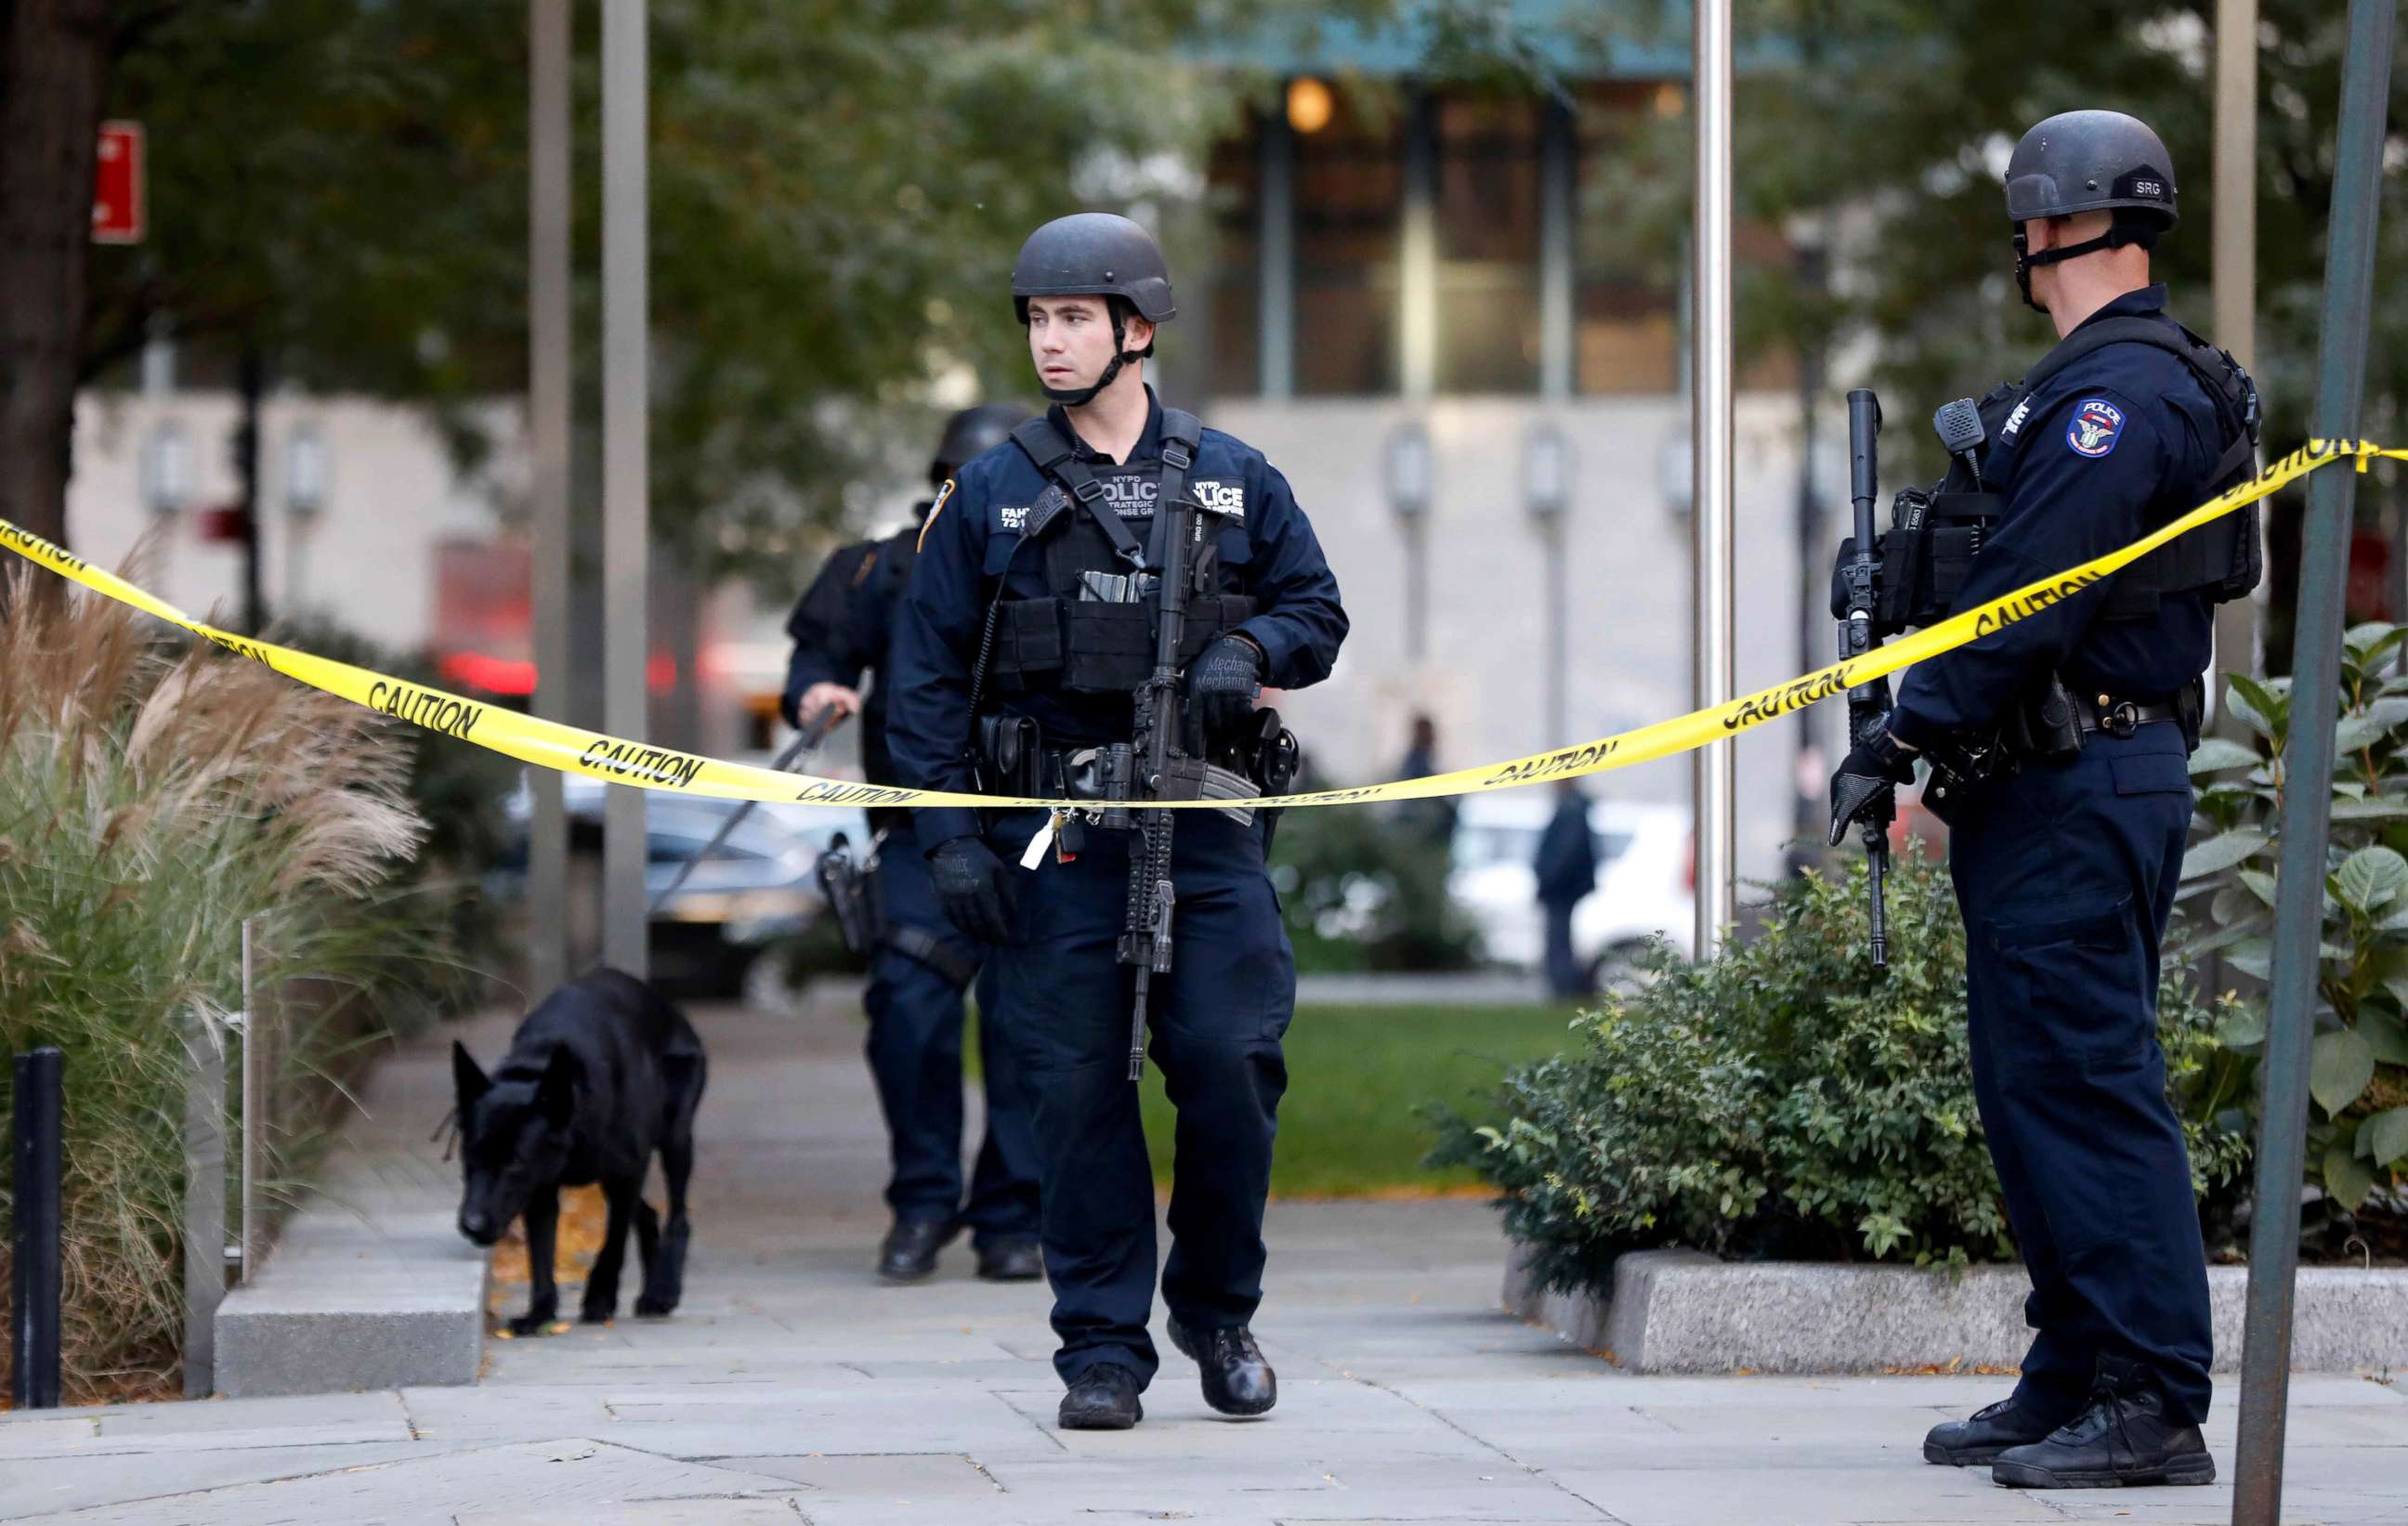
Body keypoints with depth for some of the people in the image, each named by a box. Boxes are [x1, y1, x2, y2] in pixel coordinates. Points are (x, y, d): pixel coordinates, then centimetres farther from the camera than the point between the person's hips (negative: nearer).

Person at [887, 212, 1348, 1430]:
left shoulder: (1234, 483, 10)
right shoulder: (992, 494, 6)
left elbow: (1318, 612, 17)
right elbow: (928, 674, 6)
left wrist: (1248, 650, -7)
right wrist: (950, 834, -3)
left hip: (1203, 825, 1)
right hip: (1054, 837, 0)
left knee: (1231, 1065, -8)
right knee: (1080, 1092, -2)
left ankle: (1217, 1310, 13)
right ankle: (1102, 1350, 6)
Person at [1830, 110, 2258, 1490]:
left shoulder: (2123, 389, -15)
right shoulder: (2102, 380, 19)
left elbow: (2031, 597, -21)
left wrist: (1903, 740, -19)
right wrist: (1926, 738, 18)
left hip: (2080, 794, -11)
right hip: (2054, 789, 11)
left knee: (2087, 1089, -12)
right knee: (2038, 1088, 13)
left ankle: (2153, 1405, -13)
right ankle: (2076, 1383, 17)